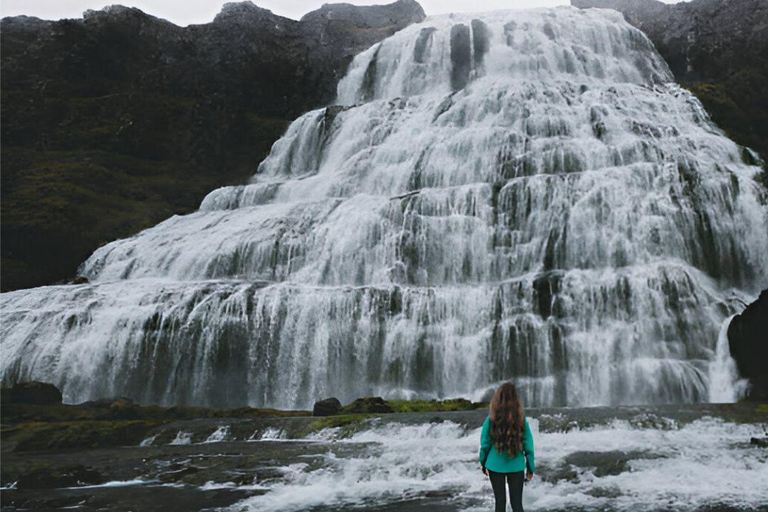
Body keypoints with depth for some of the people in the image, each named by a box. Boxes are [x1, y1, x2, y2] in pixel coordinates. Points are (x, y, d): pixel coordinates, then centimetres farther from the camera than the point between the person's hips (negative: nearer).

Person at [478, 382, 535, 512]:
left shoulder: (491, 420, -13)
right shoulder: (521, 420, -12)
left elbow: (485, 444, -5)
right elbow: (528, 446, -7)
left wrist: (483, 463, 12)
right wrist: (531, 468, 6)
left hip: (495, 466, 0)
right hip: (516, 467, 0)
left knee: (500, 501, 14)